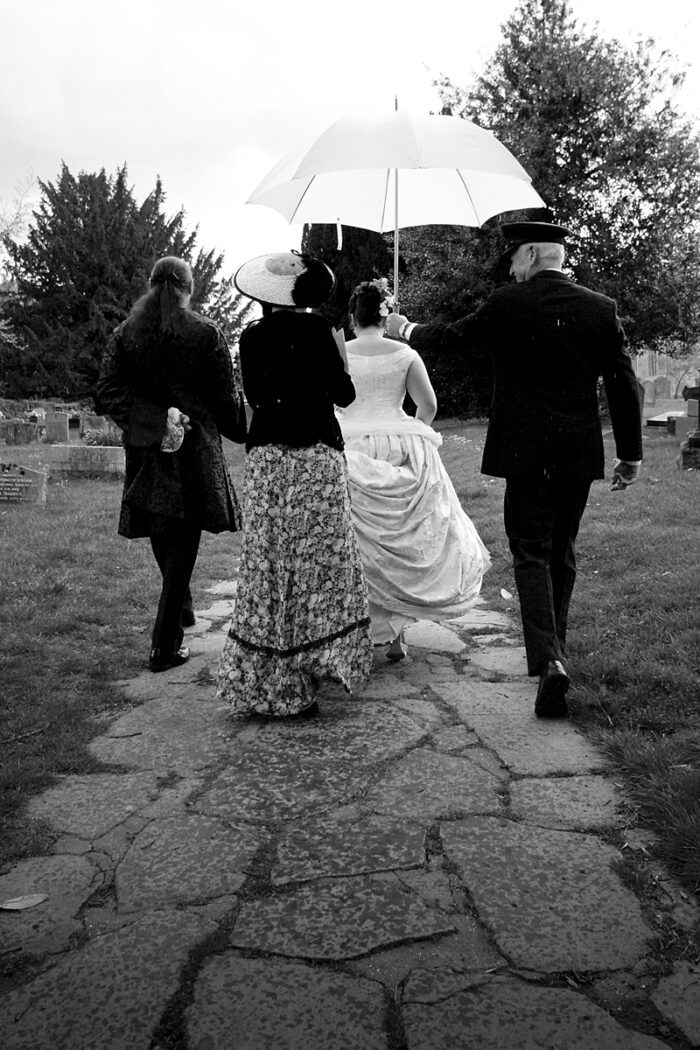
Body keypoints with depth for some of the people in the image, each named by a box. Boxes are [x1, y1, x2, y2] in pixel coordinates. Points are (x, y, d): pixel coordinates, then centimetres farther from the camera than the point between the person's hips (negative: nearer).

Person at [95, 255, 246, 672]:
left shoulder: (124, 334, 2)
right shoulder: (206, 333, -7)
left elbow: (106, 395, -6)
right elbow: (226, 397, -7)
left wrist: (154, 418, -10)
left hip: (146, 450, 4)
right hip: (195, 449, -3)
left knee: (162, 536, 21)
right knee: (184, 541, 1)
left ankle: (181, 611, 40)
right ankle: (166, 646, 2)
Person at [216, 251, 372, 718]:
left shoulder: (252, 337, 5)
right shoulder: (317, 328, -6)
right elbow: (344, 395, -4)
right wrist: (340, 358, 11)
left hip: (266, 459, 4)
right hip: (317, 457, -4)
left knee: (268, 568, 9)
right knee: (318, 565, 5)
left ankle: (260, 682, 15)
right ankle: (300, 684, 7)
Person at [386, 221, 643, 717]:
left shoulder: (508, 304, -5)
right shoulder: (602, 308, 4)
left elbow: (454, 336, 10)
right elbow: (624, 383, 3)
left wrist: (407, 330, 29)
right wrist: (630, 453, 11)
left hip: (525, 453, -4)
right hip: (580, 453, 4)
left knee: (531, 554, 0)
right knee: (562, 552, 17)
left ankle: (549, 659, -16)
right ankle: (553, 648, 29)